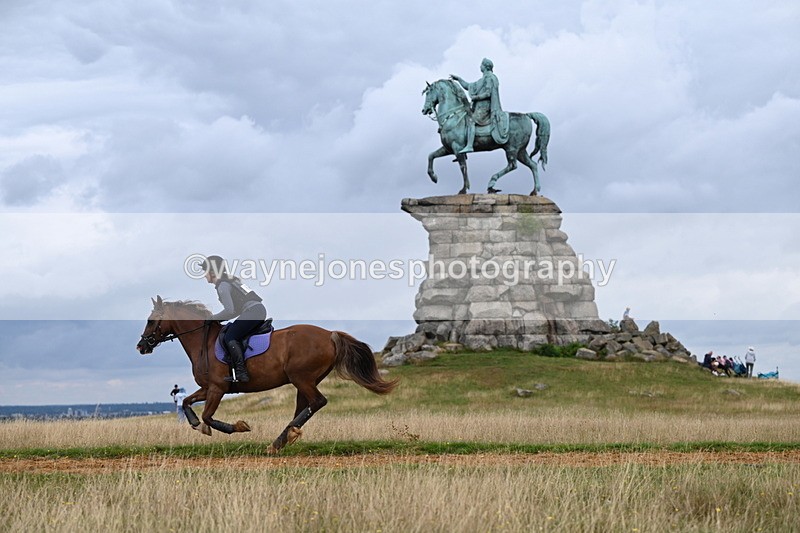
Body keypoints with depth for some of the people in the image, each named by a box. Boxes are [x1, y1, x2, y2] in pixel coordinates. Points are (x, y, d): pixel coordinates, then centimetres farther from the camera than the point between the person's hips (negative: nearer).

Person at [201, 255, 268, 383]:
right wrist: (219, 318, 21)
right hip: (259, 309, 10)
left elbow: (230, 310, -13)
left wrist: (213, 318, 2)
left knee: (230, 338, -11)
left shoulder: (222, 286, -5)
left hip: (252, 311, -10)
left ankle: (241, 373, -22)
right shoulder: (231, 280, 25)